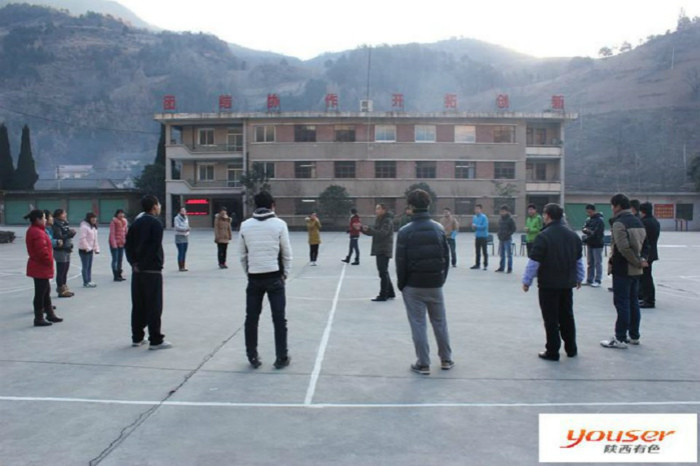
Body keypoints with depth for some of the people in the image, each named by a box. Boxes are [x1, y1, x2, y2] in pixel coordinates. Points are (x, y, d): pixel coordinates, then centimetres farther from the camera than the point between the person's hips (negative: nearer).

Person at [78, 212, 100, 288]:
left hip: (90, 249, 9)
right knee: (85, 266, -2)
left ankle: (89, 281, 19)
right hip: (84, 250, -9)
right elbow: (83, 239, -20)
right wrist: (87, 248, -20)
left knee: (89, 266, 12)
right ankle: (86, 282, 3)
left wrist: (96, 248, 10)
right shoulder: (84, 227, -16)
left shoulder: (93, 227, 12)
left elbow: (95, 239, 15)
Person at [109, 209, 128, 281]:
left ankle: (119, 275, 22)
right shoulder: (113, 222, -11)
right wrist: (114, 244, -17)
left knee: (120, 259, 12)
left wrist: (125, 241, 7)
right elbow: (112, 234, -14)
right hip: (114, 243, -7)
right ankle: (116, 276, 0)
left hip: (121, 243, 7)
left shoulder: (124, 222, 8)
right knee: (115, 259, -3)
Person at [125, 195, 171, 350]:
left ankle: (137, 337, 19)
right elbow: (155, 248, -19)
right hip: (152, 270, -7)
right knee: (154, 306, -3)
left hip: (137, 270, 7)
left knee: (137, 305, 13)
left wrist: (134, 262, 2)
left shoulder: (136, 223, 12)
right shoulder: (156, 224, -11)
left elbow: (128, 244, 8)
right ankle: (156, 340, 0)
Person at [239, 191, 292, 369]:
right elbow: (287, 253, -3)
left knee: (251, 319, 11)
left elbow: (243, 254, 7)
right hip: (274, 277, -2)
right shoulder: (279, 224, -5)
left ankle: (253, 357, 17)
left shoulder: (245, 225, 2)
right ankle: (281, 358, 11)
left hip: (254, 278, 2)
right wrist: (285, 274, 8)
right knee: (279, 319, 6)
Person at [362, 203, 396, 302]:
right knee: (384, 272, 15)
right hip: (379, 250, 10)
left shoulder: (387, 221, -13)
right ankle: (390, 293, 25)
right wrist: (362, 229, 2)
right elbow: (373, 232, 16)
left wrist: (369, 229, -30)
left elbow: (382, 233, -25)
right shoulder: (378, 220, 16)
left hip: (384, 250, -10)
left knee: (383, 272, -6)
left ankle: (383, 295, -1)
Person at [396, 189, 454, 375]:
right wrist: (442, 279, 12)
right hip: (435, 284, 4)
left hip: (413, 286, -4)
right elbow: (446, 257, 4)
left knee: (418, 325, 5)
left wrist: (401, 284, 3)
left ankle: (423, 364, 10)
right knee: (440, 322, 16)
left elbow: (401, 262, -10)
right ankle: (446, 359, 28)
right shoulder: (439, 228, 1)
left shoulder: (405, 232, -11)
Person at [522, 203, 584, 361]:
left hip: (548, 284, -6)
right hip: (567, 283, 6)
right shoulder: (573, 235, 5)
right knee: (567, 316, 18)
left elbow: (533, 262, -16)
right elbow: (579, 260, 15)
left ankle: (552, 352, 8)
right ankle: (571, 349, 27)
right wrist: (579, 278, 27)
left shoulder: (543, 236, -16)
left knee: (551, 319, 2)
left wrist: (526, 281, -6)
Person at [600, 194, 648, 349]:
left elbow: (623, 247, -24)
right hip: (635, 270, 8)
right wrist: (642, 259, 4)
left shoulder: (619, 222, -15)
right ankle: (634, 336, 23)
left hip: (622, 269, -8)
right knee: (633, 302, 15)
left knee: (622, 303, -4)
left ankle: (620, 339, 0)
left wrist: (637, 261, -14)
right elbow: (645, 244, 14)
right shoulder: (638, 222, 13)